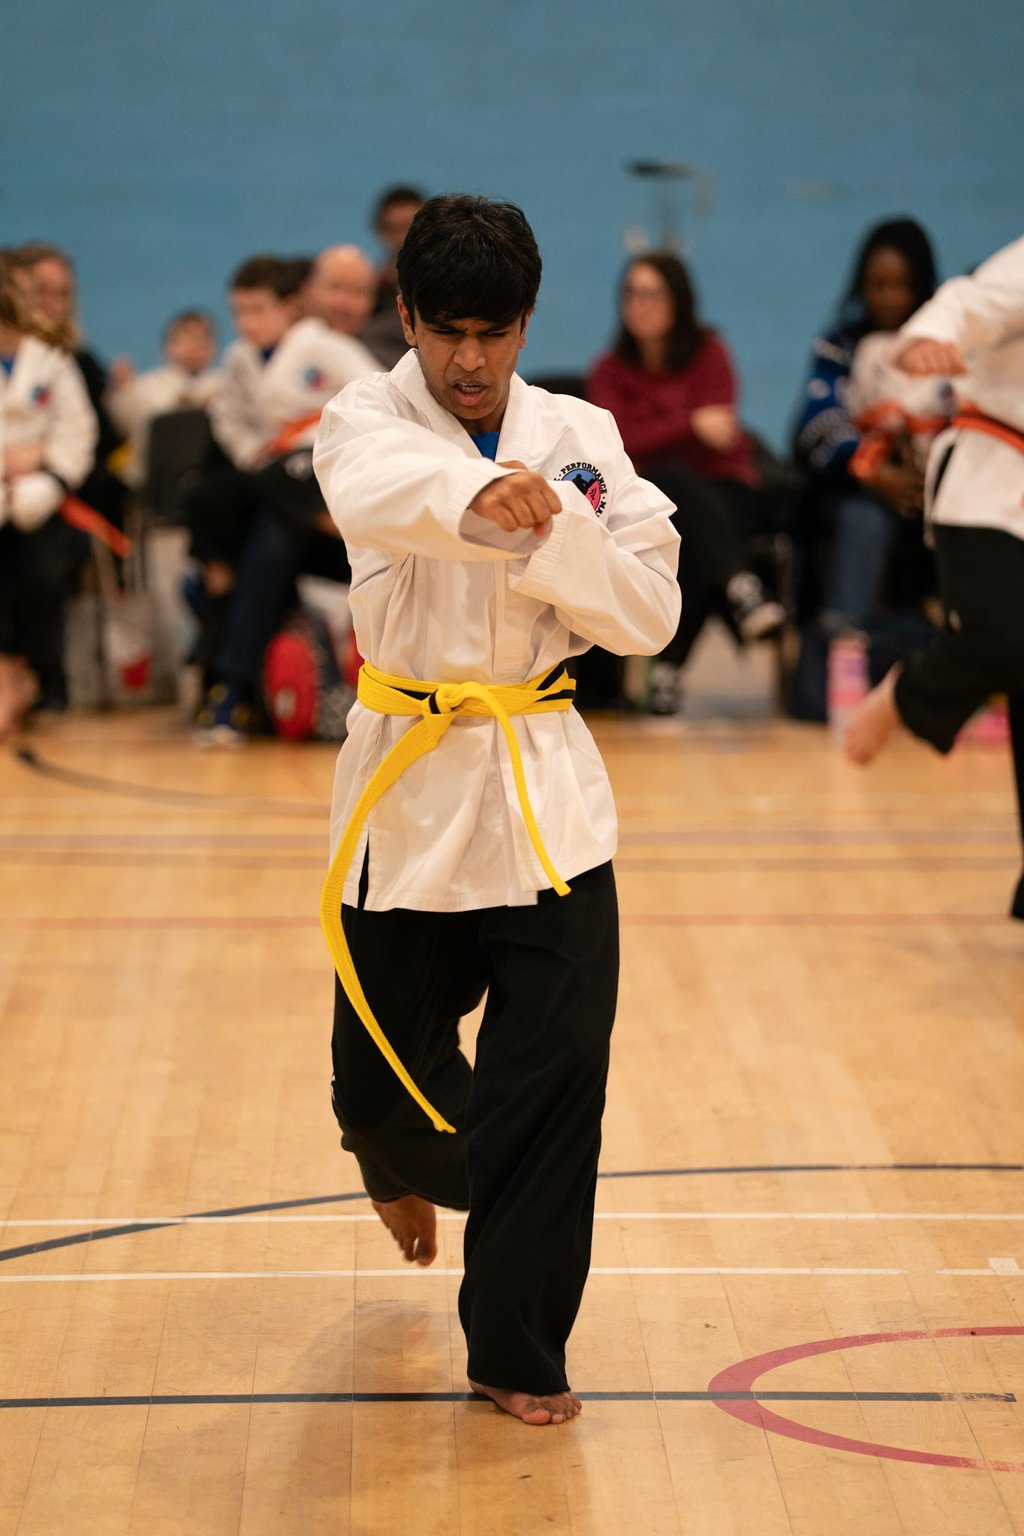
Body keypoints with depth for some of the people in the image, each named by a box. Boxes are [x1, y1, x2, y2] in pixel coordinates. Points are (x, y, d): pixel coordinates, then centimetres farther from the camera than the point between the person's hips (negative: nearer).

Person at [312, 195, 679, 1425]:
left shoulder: (581, 438, 3)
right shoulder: (366, 420, -6)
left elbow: (651, 613, -3)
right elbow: (379, 488, -33)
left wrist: (552, 526, -21)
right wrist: (481, 502, -56)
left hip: (544, 791, 1)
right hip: (406, 785, -1)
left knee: (559, 1068, -6)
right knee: (385, 1070, 10)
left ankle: (516, 1348, 8)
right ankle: (410, 1164, 50)